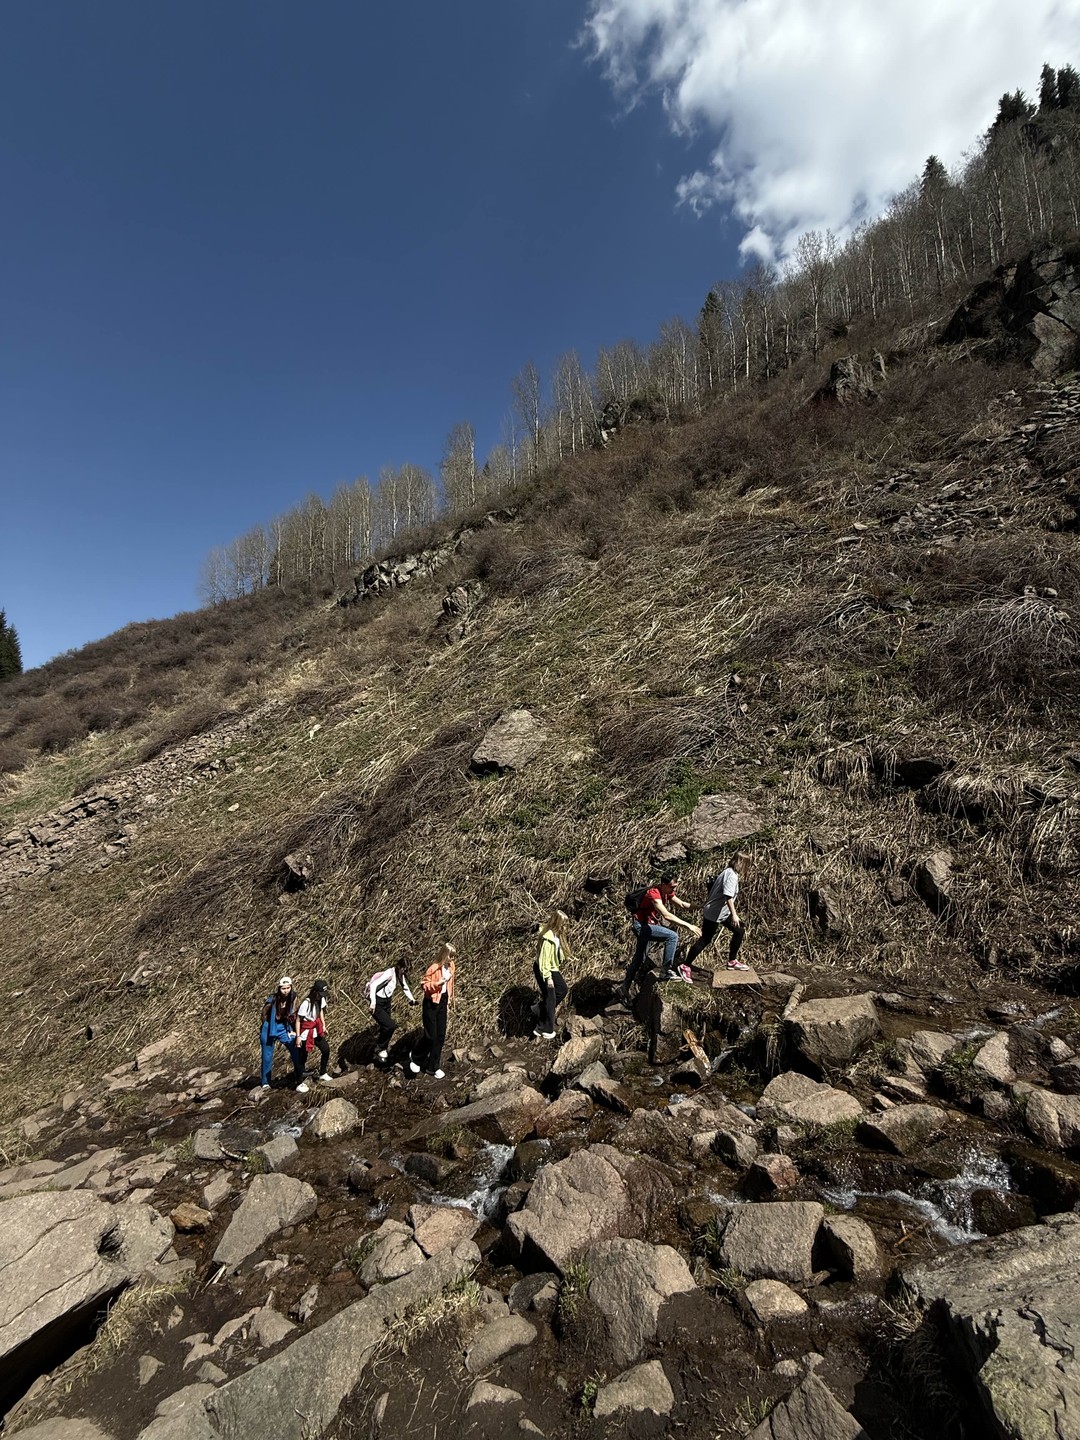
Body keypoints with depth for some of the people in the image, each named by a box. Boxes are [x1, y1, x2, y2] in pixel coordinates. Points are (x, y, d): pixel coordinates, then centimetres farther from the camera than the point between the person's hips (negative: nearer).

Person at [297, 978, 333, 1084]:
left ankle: (323, 1074, 20)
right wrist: (298, 1037, -20)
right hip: (305, 1033, -7)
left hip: (316, 1031, 7)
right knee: (303, 1057, 2)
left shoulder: (321, 1000, -5)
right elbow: (298, 1021, -20)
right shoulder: (306, 1004, -25)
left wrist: (323, 1025, 5)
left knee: (326, 1050, 3)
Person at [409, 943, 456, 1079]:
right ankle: (415, 1058, 24)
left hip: (443, 1002, 6)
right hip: (431, 1003, -6)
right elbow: (423, 985, -15)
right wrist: (437, 983, -28)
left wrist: (448, 1004, 14)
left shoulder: (451, 967, 1)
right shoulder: (433, 969, -19)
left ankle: (433, 1067, 21)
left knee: (441, 1037, 8)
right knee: (431, 1036, -3)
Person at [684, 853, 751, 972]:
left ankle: (732, 961, 23)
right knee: (705, 940, -3)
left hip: (723, 912, 10)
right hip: (714, 914, -10)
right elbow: (728, 896, -30)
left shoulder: (727, 872, 10)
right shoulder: (731, 875, -19)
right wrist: (734, 914, -33)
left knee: (740, 931, 13)